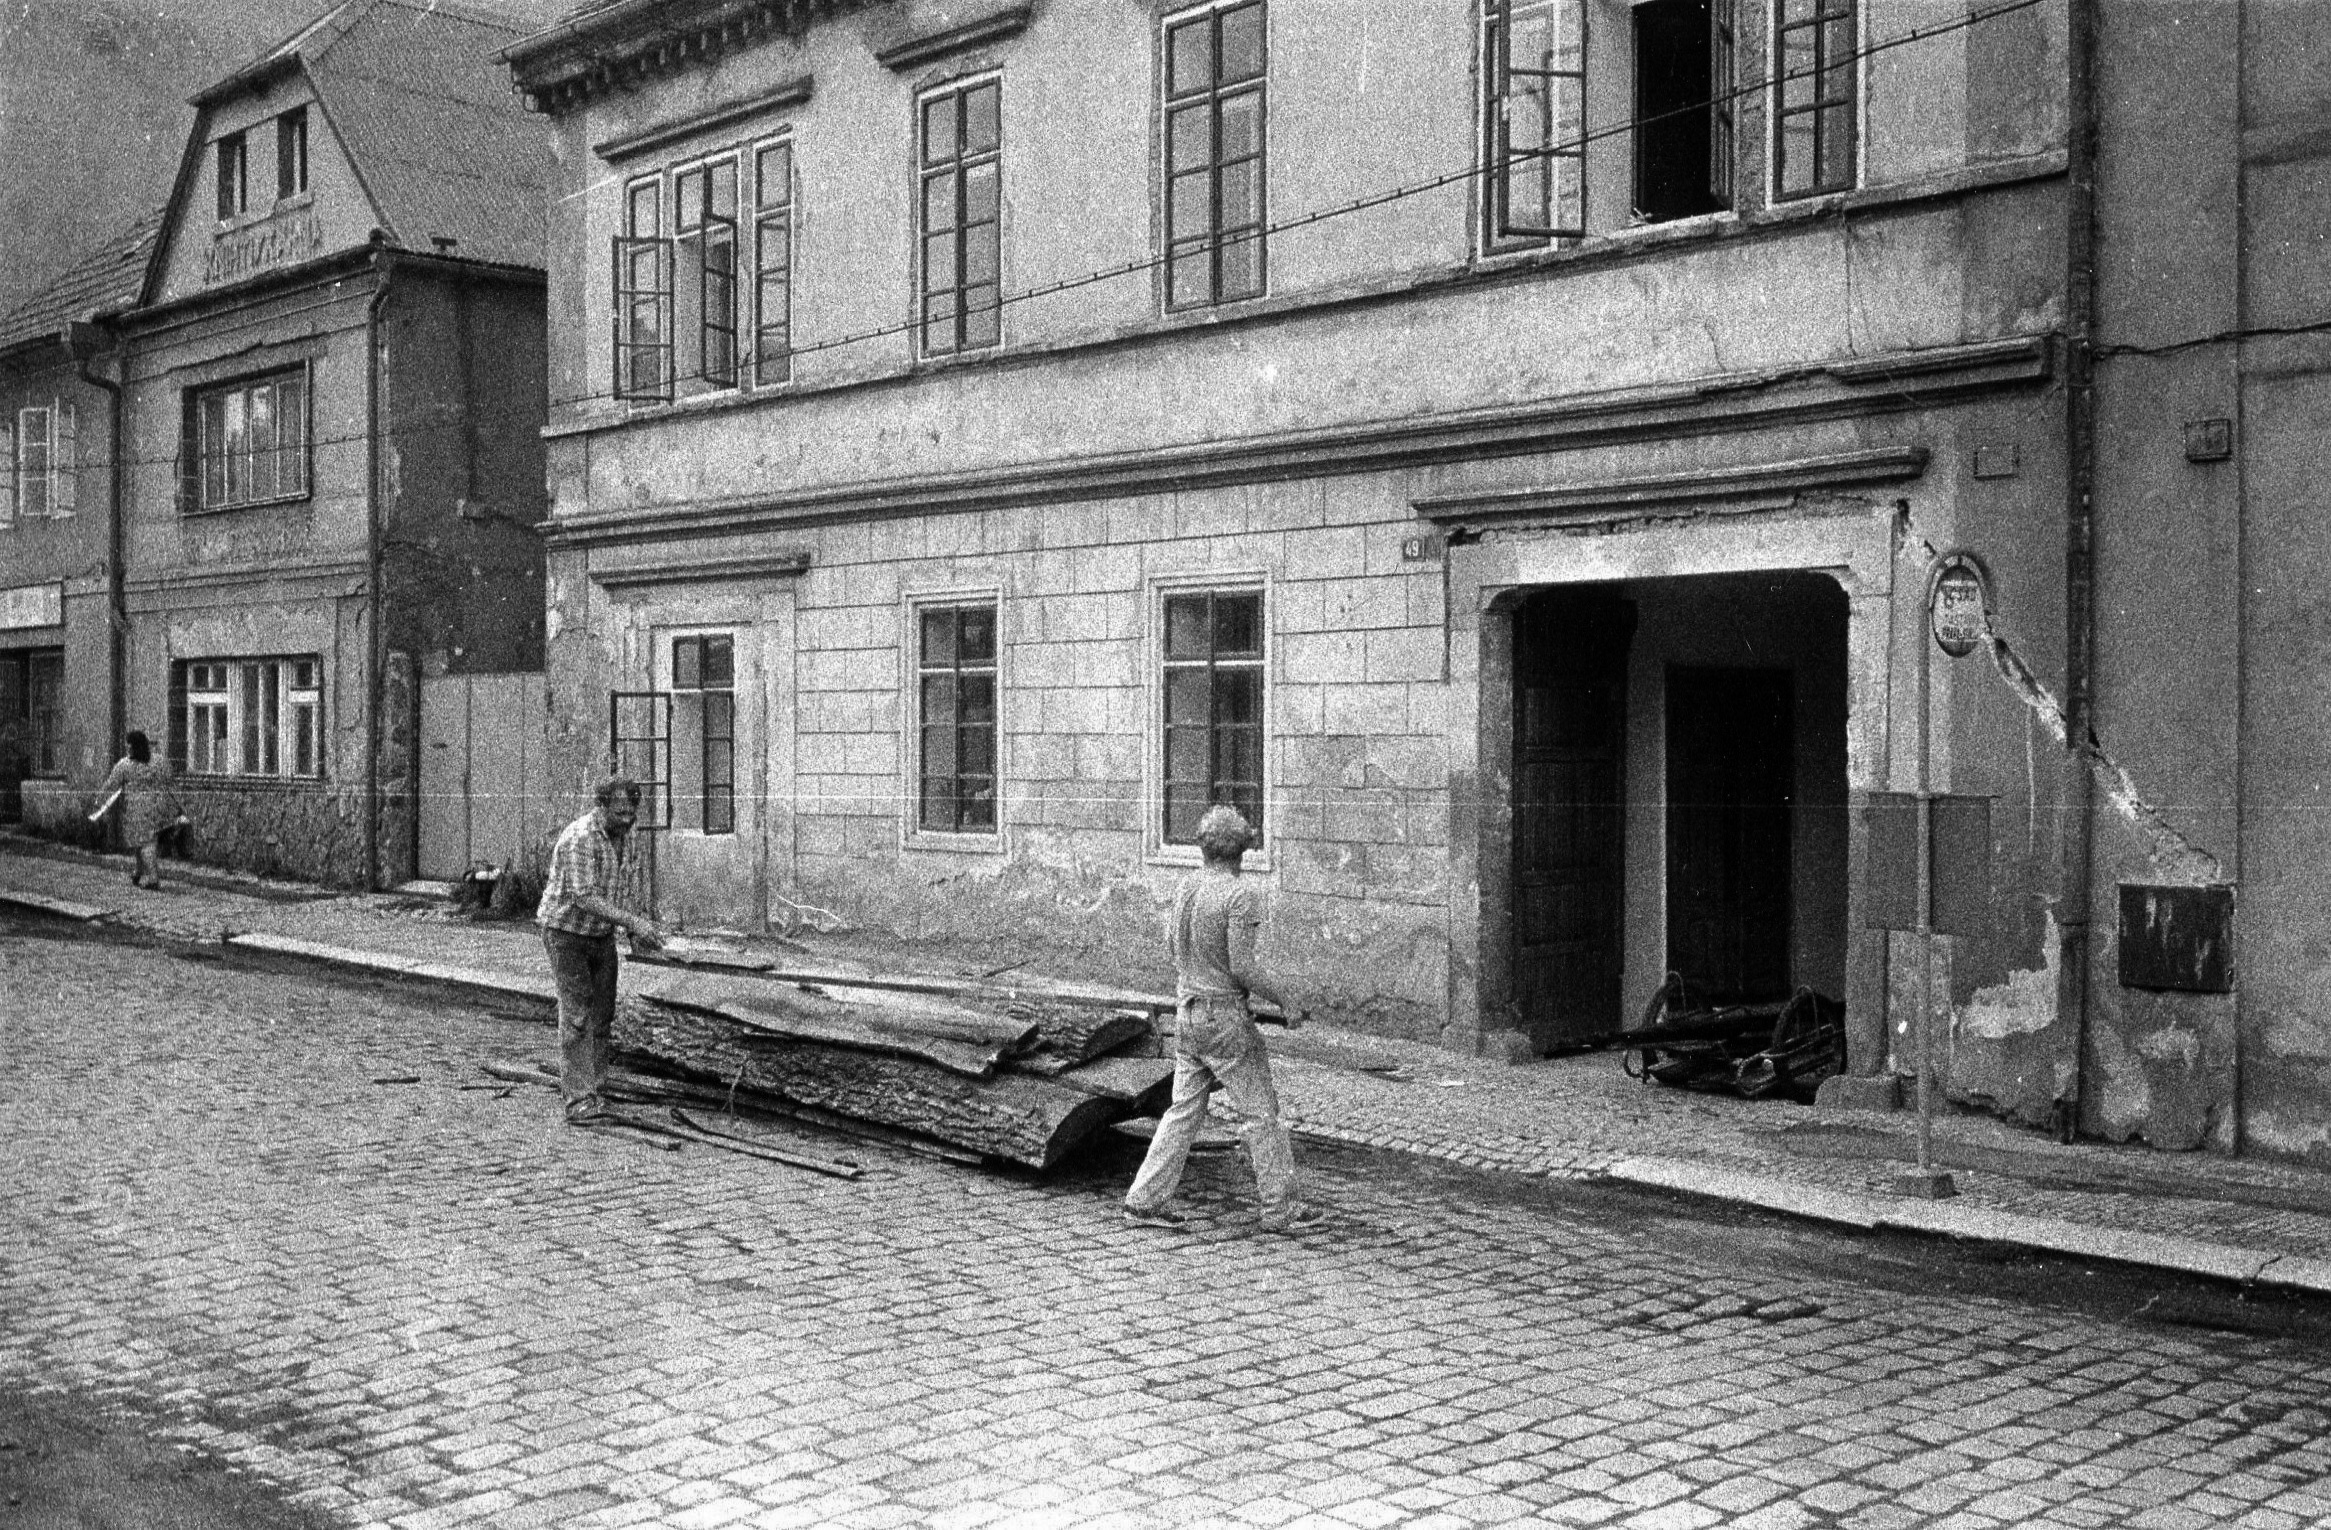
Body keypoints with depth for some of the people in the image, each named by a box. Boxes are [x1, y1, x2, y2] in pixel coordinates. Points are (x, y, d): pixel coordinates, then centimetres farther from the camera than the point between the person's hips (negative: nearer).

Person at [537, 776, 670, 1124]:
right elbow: (585, 899, -31)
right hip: (566, 931, -8)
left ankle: (592, 1088, 18)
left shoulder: (622, 833, -1)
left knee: (602, 1014, 8)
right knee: (576, 1015, -13)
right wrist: (635, 922, -35)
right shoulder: (580, 838, -27)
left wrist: (632, 932, 3)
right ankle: (578, 1100, -14)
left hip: (601, 935, 8)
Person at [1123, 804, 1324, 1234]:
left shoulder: (1186, 885, 5)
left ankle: (1145, 1199, 11)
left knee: (1185, 1108, 13)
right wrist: (1283, 1000, -8)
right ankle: (1280, 1209, 8)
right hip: (1225, 1016, -7)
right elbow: (1242, 967, -21)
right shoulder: (1240, 895, -18)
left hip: (1187, 1013, 7)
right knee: (1259, 1111, 2)